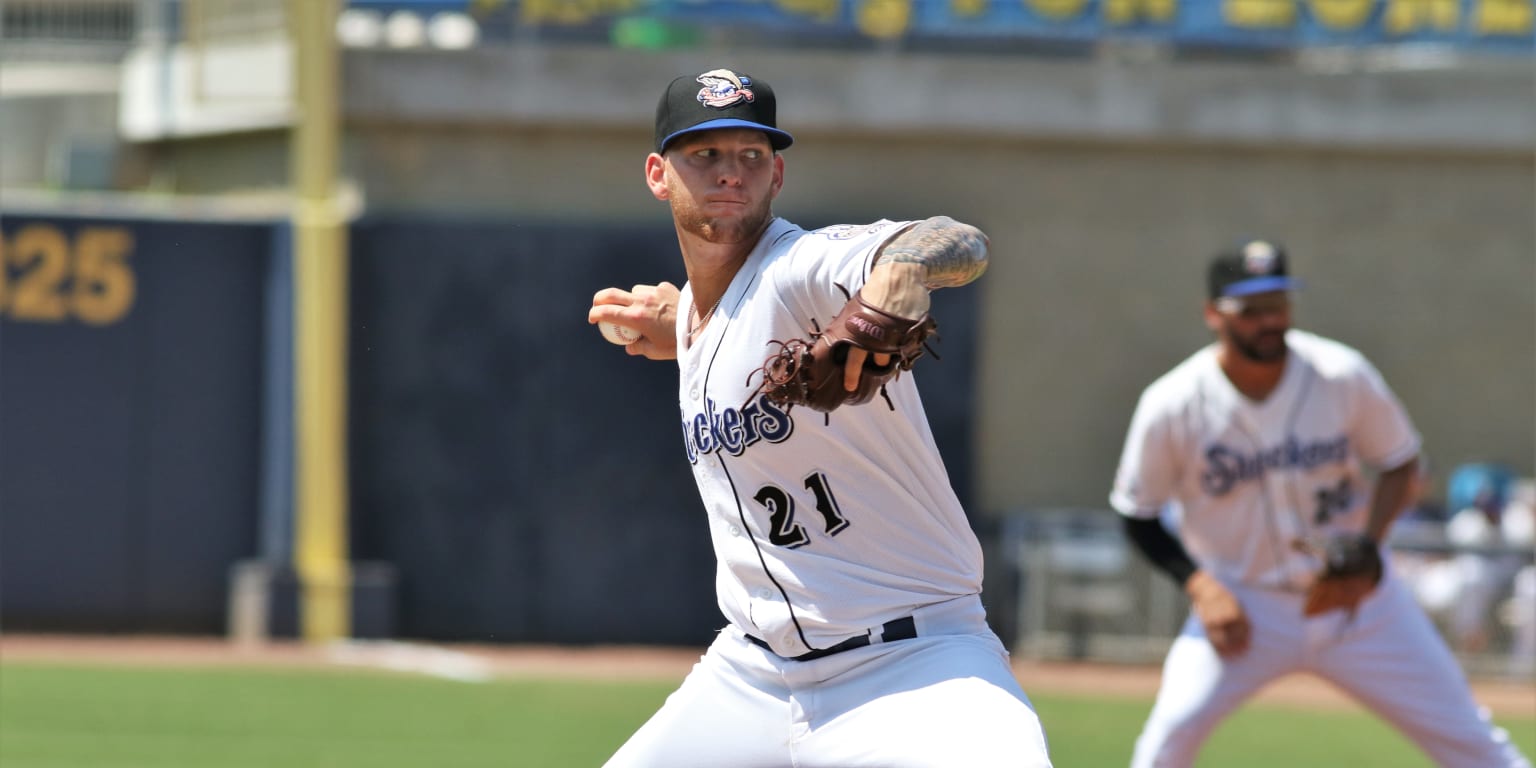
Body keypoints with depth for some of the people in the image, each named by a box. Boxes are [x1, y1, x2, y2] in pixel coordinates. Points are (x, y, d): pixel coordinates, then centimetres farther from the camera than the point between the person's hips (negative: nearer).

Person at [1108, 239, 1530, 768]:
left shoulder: (1343, 377, -12)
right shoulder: (1172, 407, -14)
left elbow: (1400, 463, 2)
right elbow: (1137, 516, -2)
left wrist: (1367, 548, -14)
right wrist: (1199, 585, -16)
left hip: (1356, 599, 1)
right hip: (1244, 605, -1)